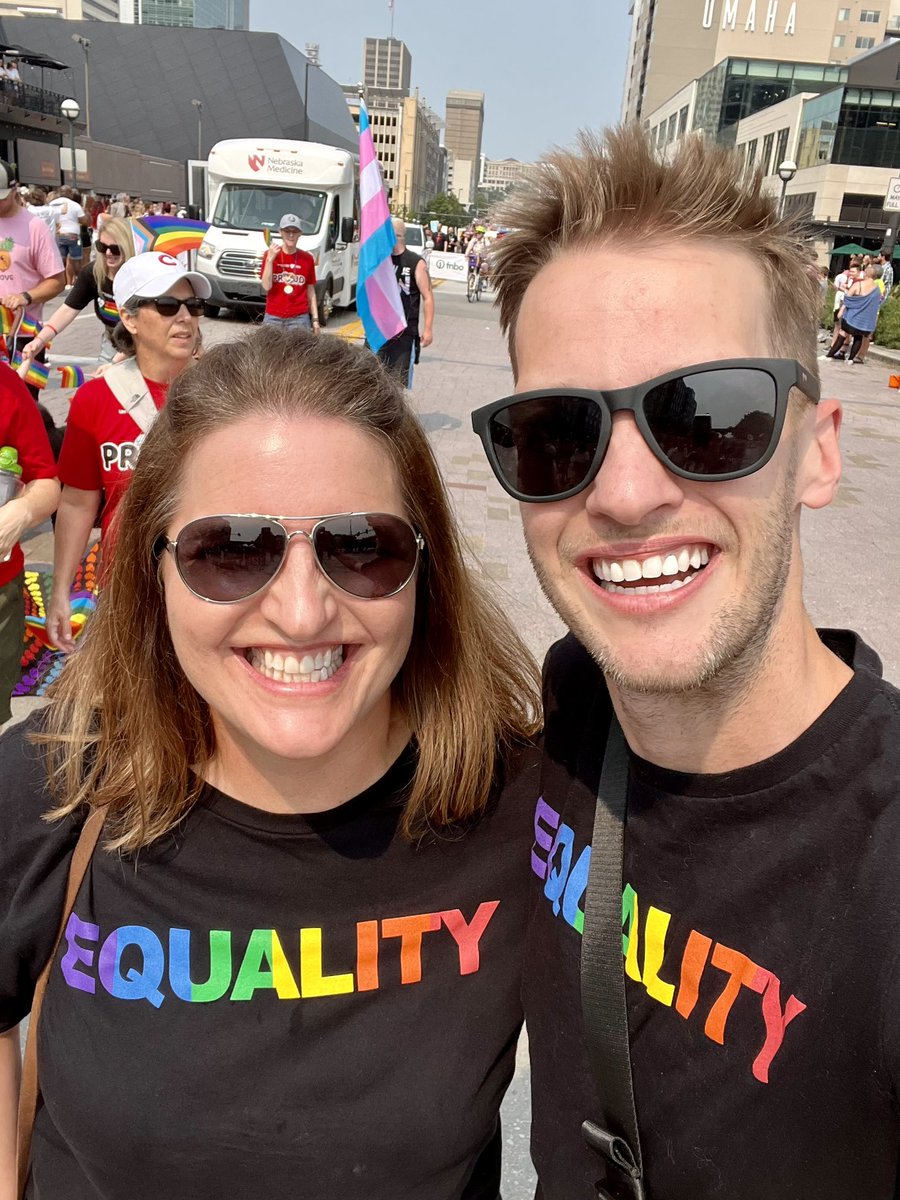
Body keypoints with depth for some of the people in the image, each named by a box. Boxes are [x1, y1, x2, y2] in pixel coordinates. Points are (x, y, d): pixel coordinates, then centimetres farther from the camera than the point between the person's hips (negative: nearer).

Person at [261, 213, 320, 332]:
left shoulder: (307, 258, 5)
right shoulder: (270, 255, 3)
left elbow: (311, 291, 8)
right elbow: (266, 286, -6)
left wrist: (315, 319, 3)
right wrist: (270, 260, -13)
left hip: (299, 318, 0)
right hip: (273, 318, 0)